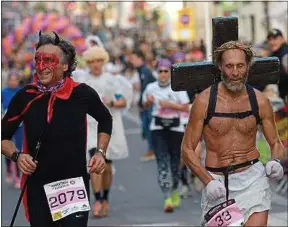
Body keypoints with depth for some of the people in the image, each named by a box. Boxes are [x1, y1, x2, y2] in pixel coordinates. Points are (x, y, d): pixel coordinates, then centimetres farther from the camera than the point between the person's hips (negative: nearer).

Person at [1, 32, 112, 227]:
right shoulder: (25, 97, -6)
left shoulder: (82, 94, -6)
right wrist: (16, 156, -11)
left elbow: (105, 120, 15)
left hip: (75, 185, -1)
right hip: (38, 188, 1)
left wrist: (100, 152, 4)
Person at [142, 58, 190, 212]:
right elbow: (145, 106, 18)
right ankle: (167, 199, -16)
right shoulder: (151, 88, 4)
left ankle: (174, 192, 35)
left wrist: (170, 104, -17)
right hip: (158, 129, 0)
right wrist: (149, 101, -5)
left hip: (175, 127, 0)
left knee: (175, 162, 8)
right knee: (162, 163, -11)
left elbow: (186, 107, -6)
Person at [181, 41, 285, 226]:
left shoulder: (260, 101, 1)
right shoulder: (204, 101, -5)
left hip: (252, 176, 0)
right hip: (216, 179, 0)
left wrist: (276, 161, -11)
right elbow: (187, 149, -2)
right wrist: (208, 181, -15)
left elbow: (276, 143, 13)